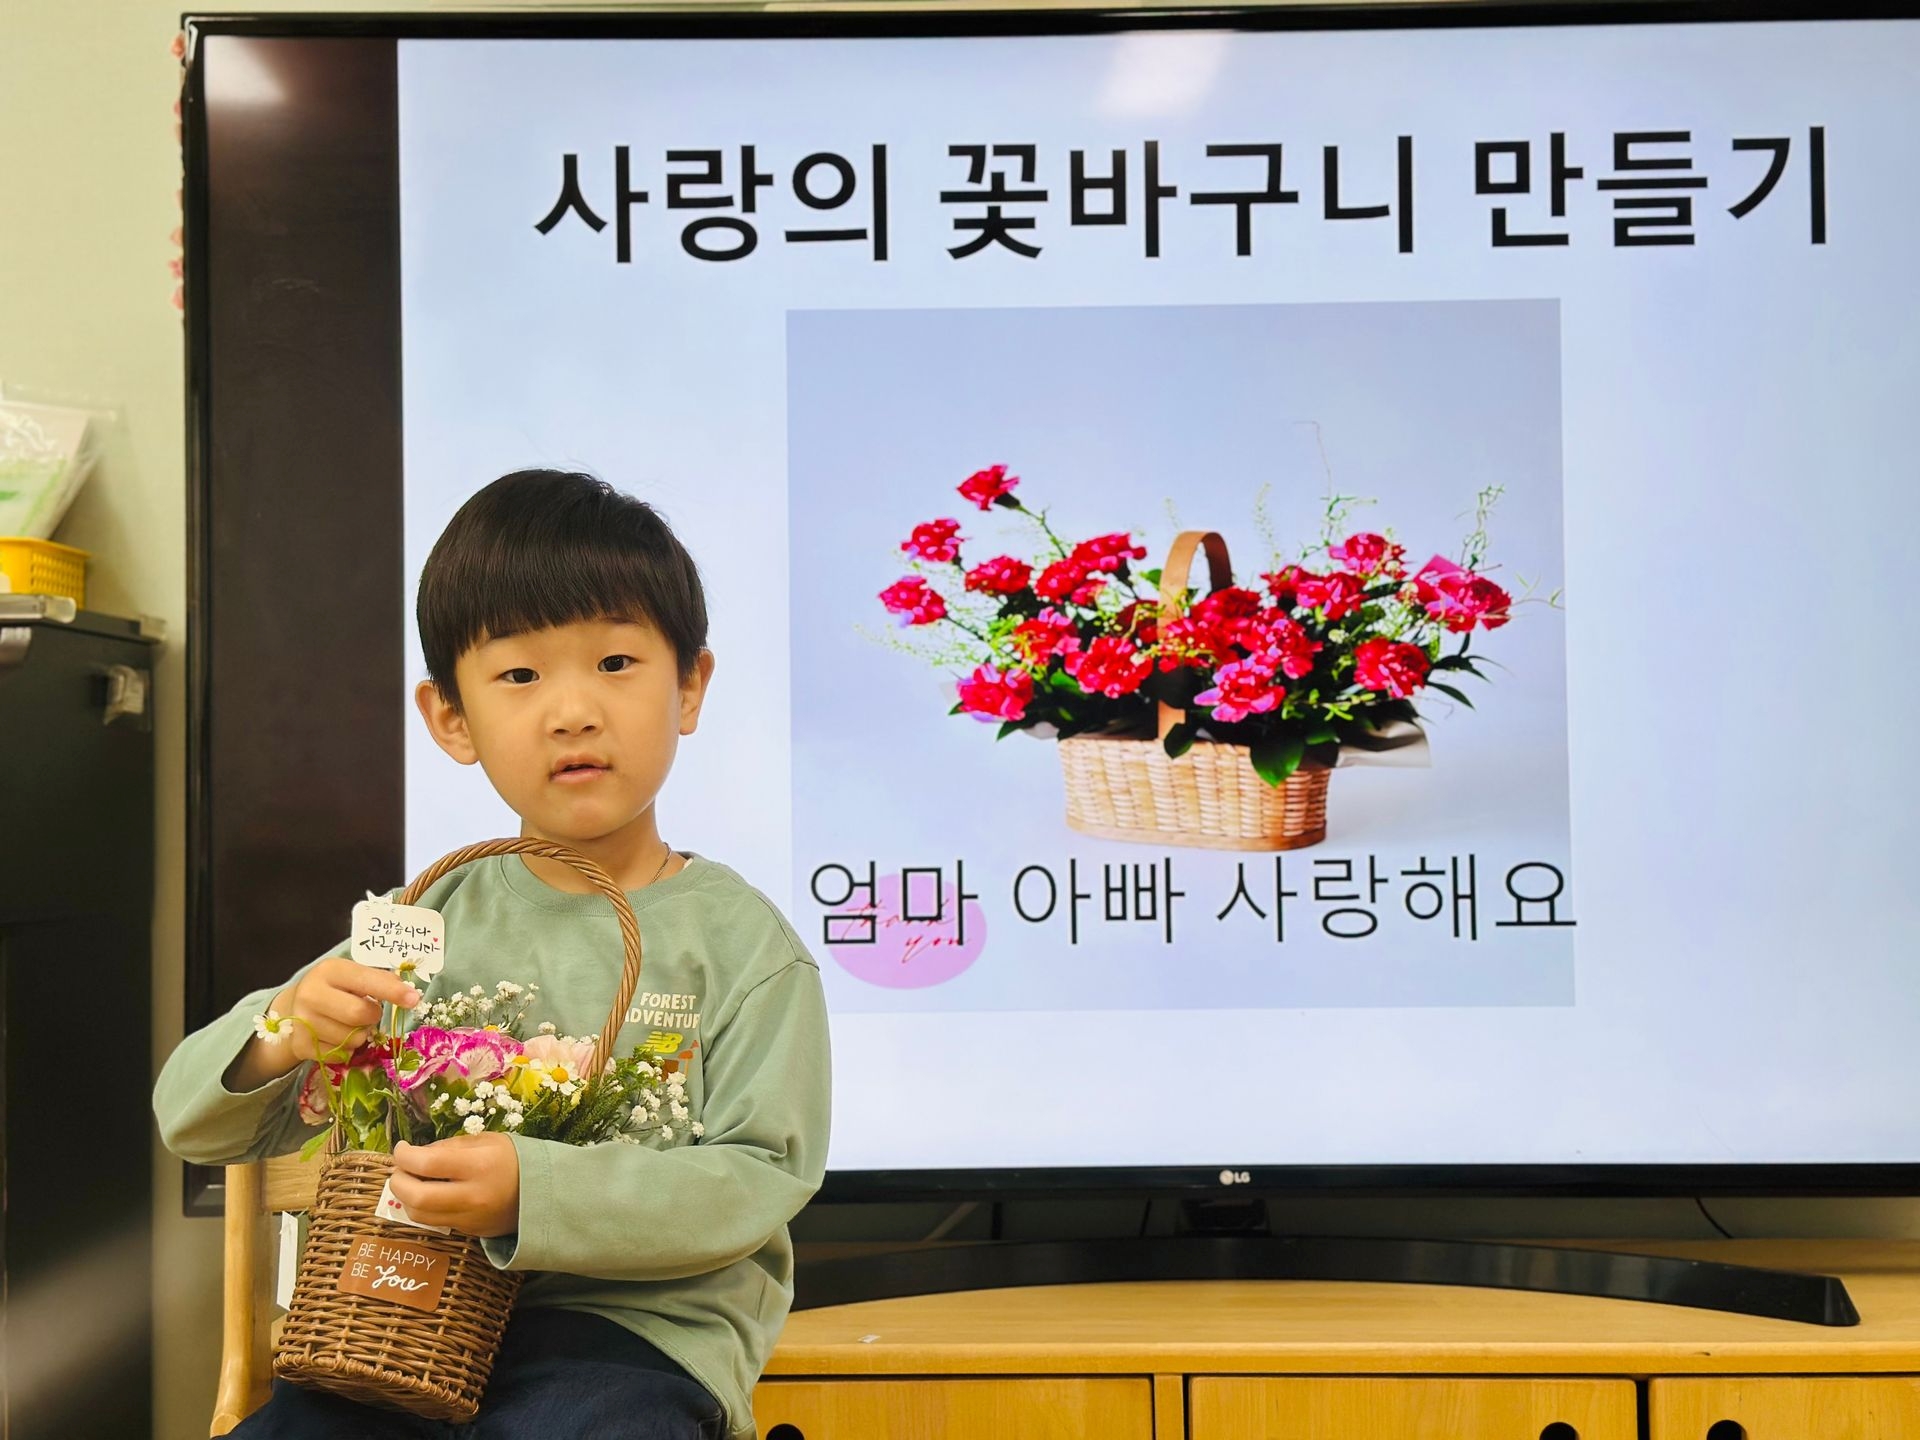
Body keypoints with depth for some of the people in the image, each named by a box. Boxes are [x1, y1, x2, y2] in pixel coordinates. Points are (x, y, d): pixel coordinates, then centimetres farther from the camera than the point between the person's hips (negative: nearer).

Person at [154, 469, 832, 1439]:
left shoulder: (739, 940, -2)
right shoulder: (437, 920, 8)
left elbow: (757, 1179, -11)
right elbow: (196, 1126, 11)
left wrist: (533, 1192, -24)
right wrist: (279, 1033, -13)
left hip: (630, 1329, -3)